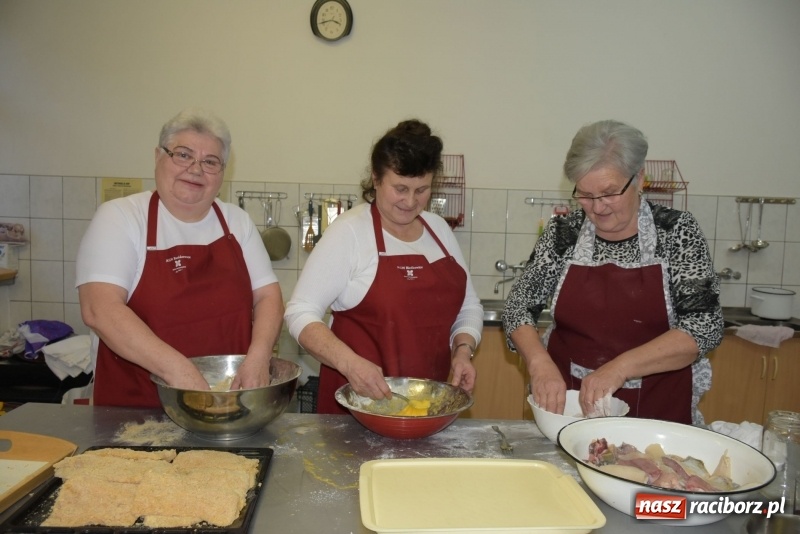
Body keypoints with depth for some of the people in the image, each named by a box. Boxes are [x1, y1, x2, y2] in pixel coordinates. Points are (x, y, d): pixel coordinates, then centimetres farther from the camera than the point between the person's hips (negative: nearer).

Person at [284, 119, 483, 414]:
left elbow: (468, 307, 12)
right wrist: (350, 363, -28)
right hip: (356, 400, -5)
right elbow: (301, 313, -14)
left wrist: (463, 350, -6)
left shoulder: (439, 229, 5)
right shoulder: (350, 230, -11)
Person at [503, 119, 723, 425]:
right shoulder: (563, 233, -1)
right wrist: (540, 363, -17)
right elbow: (518, 307, 0)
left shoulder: (678, 231, -5)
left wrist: (620, 367, -21)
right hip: (567, 406, 1)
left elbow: (705, 327, -10)